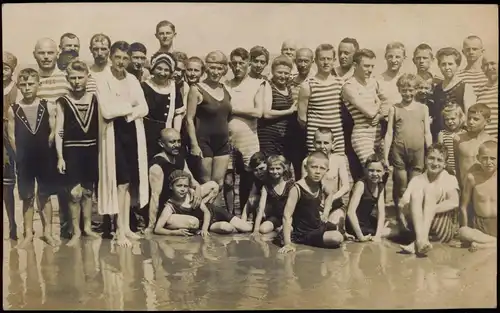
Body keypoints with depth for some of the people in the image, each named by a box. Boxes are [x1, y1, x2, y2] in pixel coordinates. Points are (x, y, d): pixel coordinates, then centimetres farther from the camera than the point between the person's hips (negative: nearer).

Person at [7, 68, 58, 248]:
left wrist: (45, 150, -3)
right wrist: (21, 155, 3)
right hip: (24, 160, 0)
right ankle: (28, 234, 17)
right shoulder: (13, 110, -1)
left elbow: (53, 132, -2)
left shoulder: (48, 106, -3)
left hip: (45, 158, 0)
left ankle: (47, 232, 18)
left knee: (45, 195, 9)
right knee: (27, 197, 8)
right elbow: (11, 136, 3)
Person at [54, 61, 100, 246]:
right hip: (71, 151, -2)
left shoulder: (95, 99, 4)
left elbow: (101, 126, 5)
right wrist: (60, 157, -9)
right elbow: (59, 131, -3)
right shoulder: (62, 102, -1)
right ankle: (76, 231, 9)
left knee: (87, 191, 12)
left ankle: (87, 227, 26)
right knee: (75, 193, -6)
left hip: (91, 150, 2)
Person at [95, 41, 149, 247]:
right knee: (121, 181, -5)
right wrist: (130, 105, -8)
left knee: (131, 181, 7)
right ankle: (120, 230, 4)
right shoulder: (103, 80, -6)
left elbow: (144, 109, 2)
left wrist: (125, 111, -14)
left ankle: (126, 226, 18)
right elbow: (107, 111, -19)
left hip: (133, 132, 5)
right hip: (114, 133, -5)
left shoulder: (132, 80, 10)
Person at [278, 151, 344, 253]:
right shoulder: (298, 189, -24)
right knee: (337, 238, -24)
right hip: (304, 233, -8)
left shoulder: (320, 185, -2)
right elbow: (287, 216, -27)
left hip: (318, 226, 8)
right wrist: (287, 243, -32)